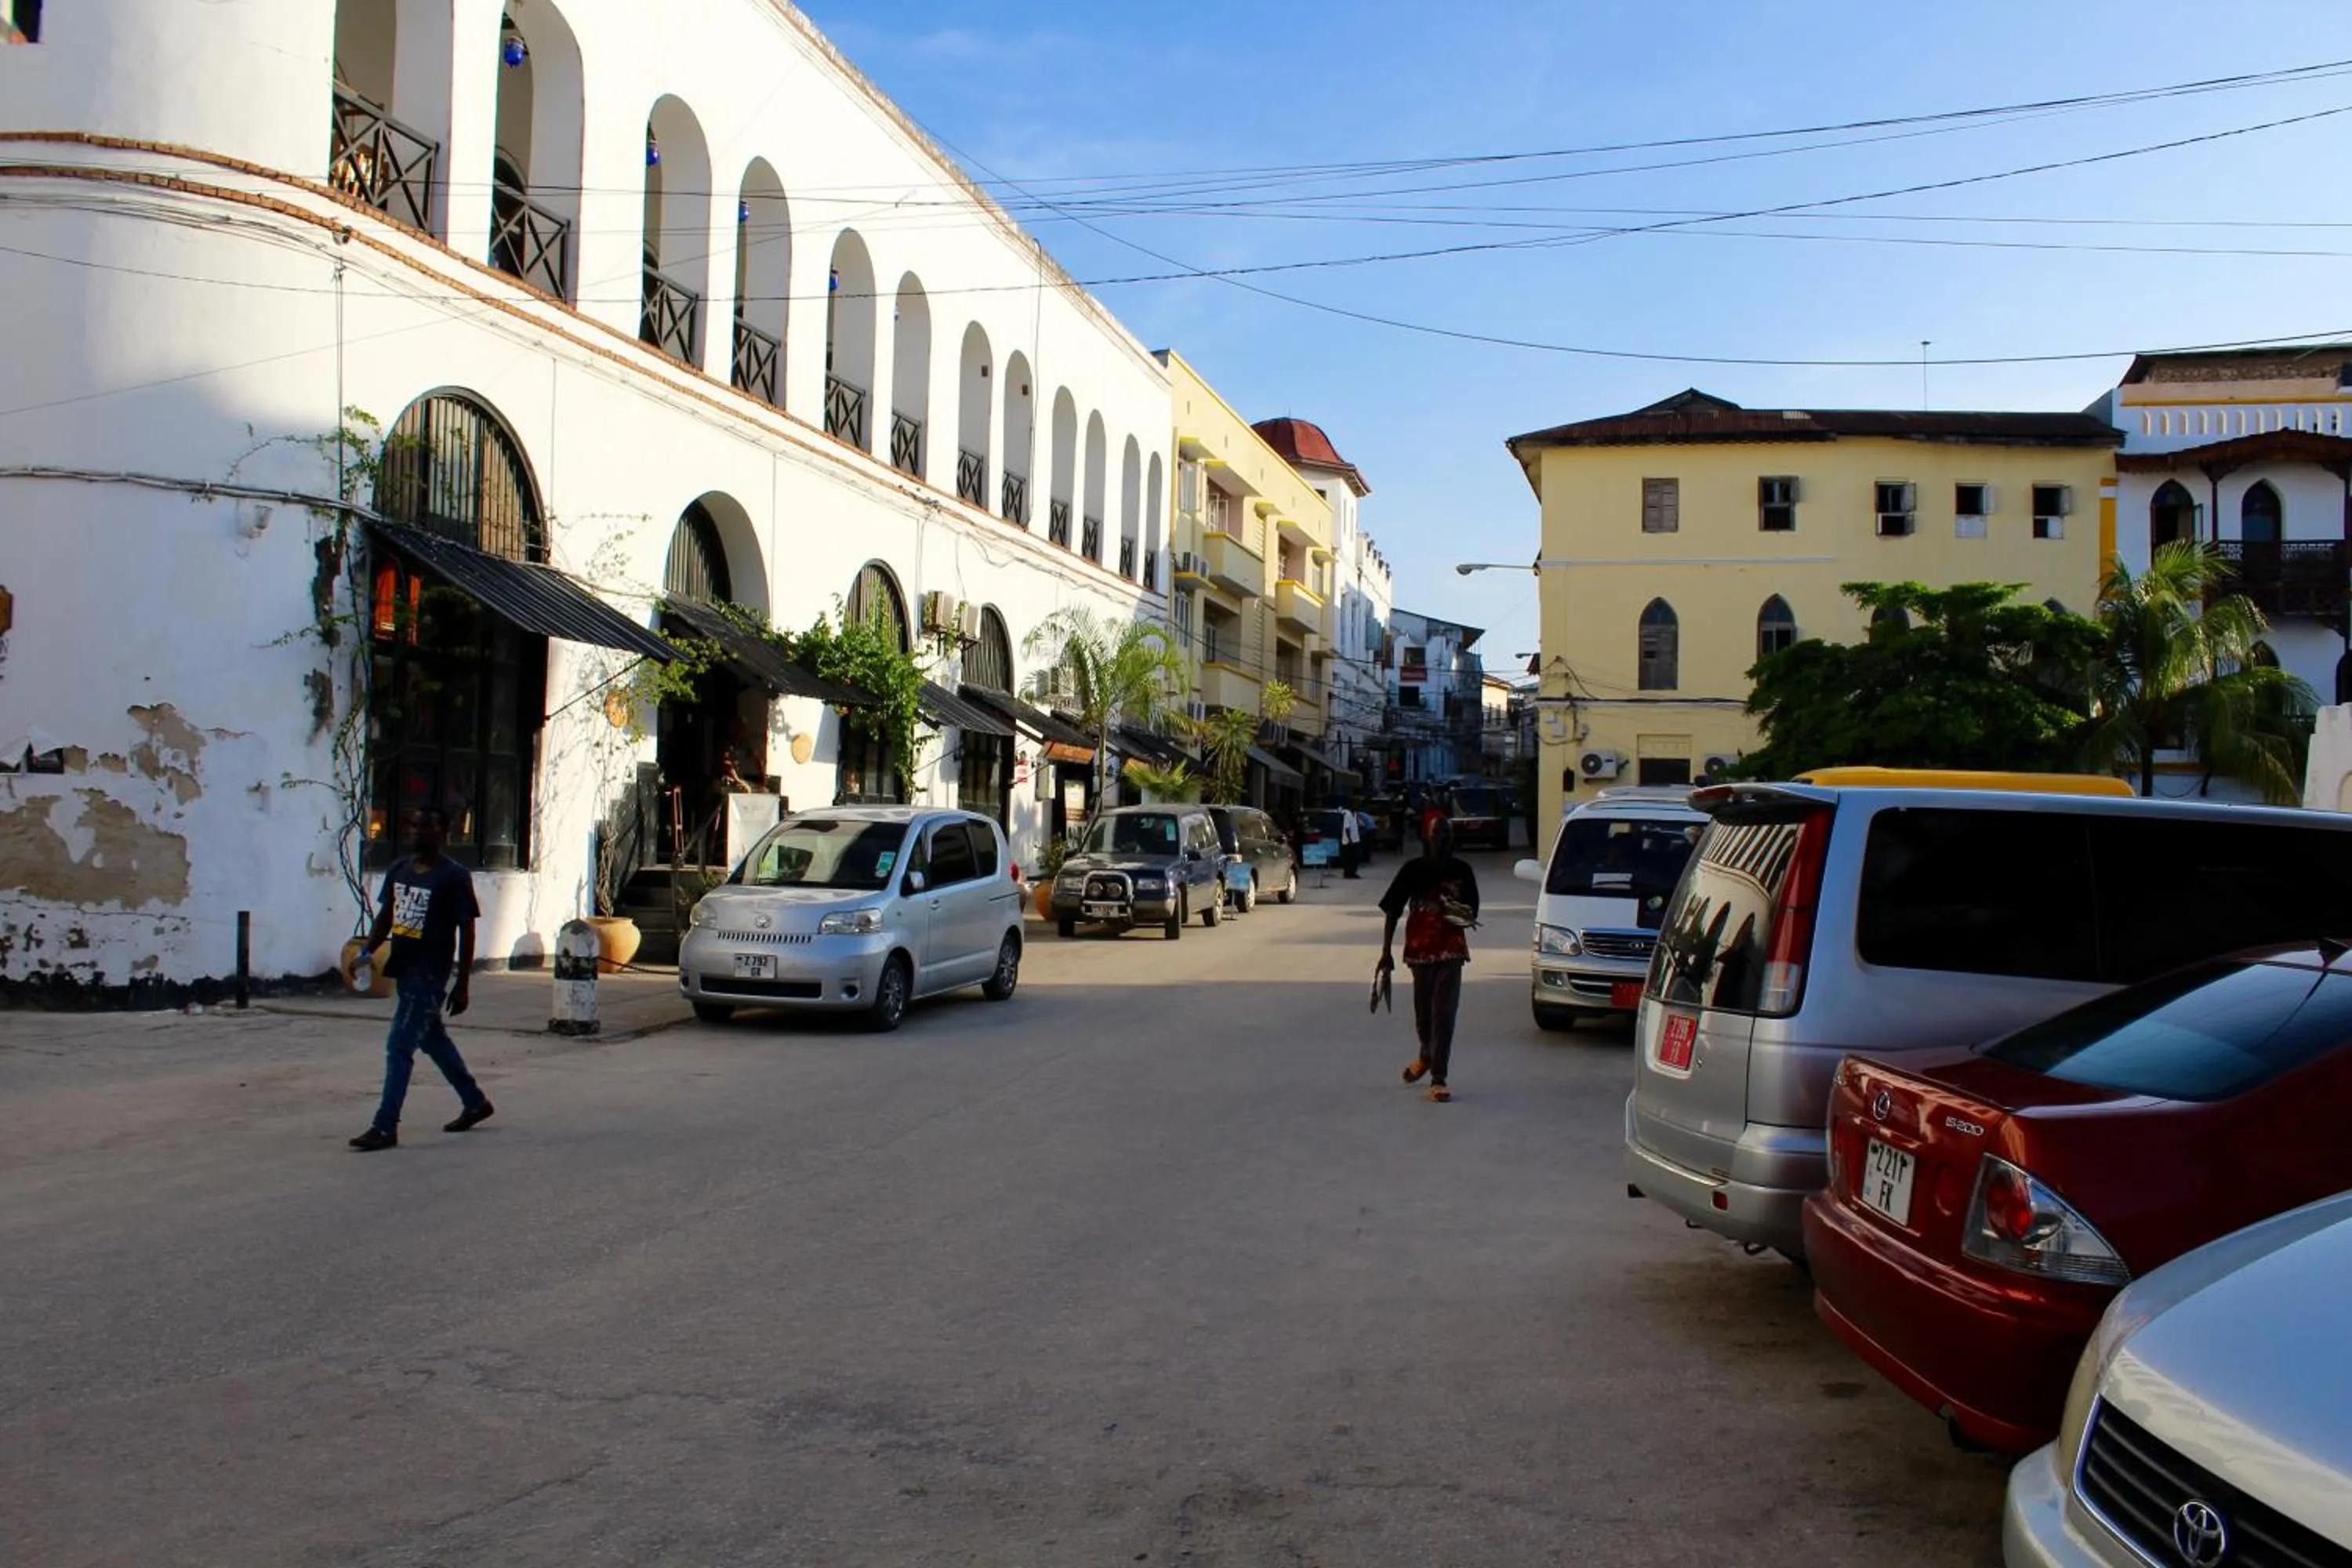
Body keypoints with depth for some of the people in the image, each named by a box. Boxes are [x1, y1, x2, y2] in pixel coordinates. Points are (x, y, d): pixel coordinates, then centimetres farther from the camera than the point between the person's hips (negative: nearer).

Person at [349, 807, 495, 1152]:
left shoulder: (454, 877, -11)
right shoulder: (398, 870, 9)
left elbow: (466, 931, -10)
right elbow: (386, 917, 18)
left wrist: (463, 986, -11)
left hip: (429, 975, -8)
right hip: (404, 969, 8)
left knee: (399, 1047, -10)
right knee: (434, 1039, 19)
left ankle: (385, 1127, -5)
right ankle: (475, 1102, 34)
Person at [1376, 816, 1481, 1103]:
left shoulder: (1462, 871, 2)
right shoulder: (1413, 870, -2)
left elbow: (1472, 911, 12)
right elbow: (1392, 911, 1)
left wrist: (1465, 916, -14)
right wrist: (1386, 952, -2)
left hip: (1452, 950, 0)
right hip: (1419, 950, 0)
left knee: (1444, 1013, -7)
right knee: (1423, 1011, 12)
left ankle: (1438, 1078, -5)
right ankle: (1426, 1056, 42)